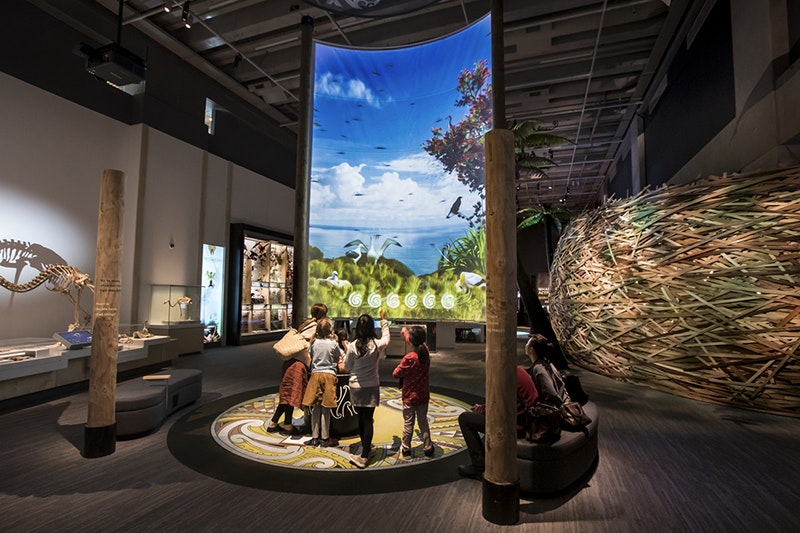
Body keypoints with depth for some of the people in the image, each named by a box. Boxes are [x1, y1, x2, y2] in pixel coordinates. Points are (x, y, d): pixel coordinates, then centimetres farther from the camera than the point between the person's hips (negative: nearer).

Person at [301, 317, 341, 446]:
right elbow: (337, 360, 5)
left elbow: (311, 358, 11)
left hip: (316, 374, 2)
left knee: (315, 408, 8)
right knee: (326, 409, 3)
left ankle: (315, 437, 15)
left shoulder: (314, 342, 1)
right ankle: (324, 438, 11)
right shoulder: (333, 343, -5)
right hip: (329, 374, -2)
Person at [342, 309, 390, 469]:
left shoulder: (353, 346, -12)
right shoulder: (377, 344, -13)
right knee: (368, 420, 4)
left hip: (355, 387, 2)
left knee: (361, 418, 16)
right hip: (371, 387, -1)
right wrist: (383, 320, 22)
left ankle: (366, 448, 34)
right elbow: (386, 337, 11)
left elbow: (346, 367, -1)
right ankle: (364, 456, 2)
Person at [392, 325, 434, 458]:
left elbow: (396, 374, -16)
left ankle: (406, 449, 27)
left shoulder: (409, 358, -27)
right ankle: (428, 448, 26)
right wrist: (405, 332, 23)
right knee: (423, 422, 18)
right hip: (424, 395, 5)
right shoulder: (425, 350, -11)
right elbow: (416, 342, 10)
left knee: (408, 424, 12)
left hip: (410, 397, -4)